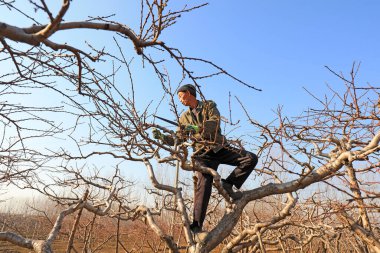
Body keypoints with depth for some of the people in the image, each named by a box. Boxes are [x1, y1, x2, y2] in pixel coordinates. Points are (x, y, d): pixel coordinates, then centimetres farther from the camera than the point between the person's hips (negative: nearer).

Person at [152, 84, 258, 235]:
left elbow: (215, 123, -13)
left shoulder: (209, 106, 7)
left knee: (251, 158, -17)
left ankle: (228, 184, -8)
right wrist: (161, 137, 3)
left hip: (221, 148, 0)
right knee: (203, 186, -18)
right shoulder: (184, 117, 17)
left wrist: (196, 127, -27)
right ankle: (196, 225, -14)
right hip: (204, 154, 0)